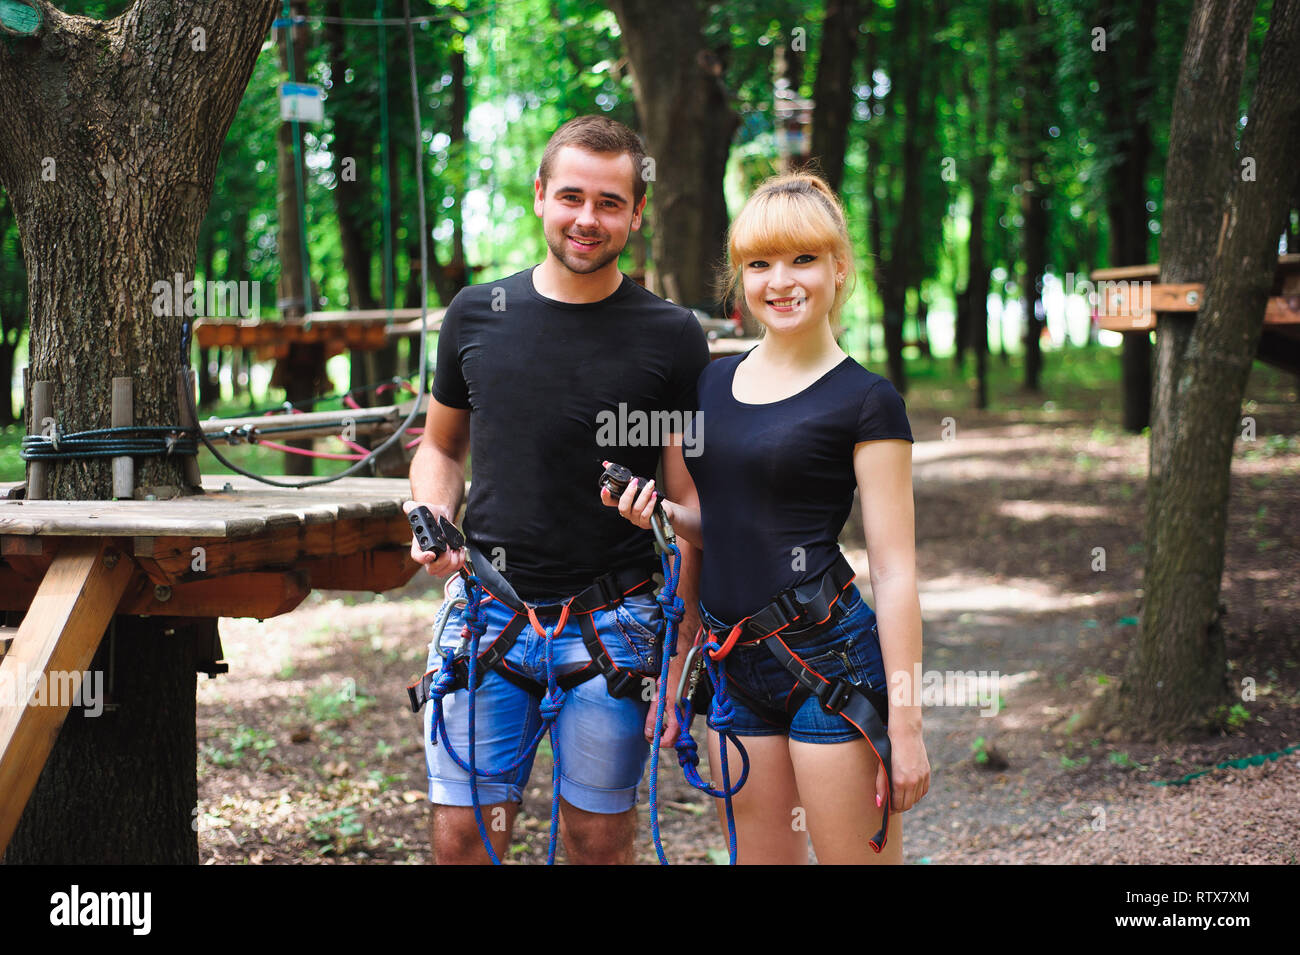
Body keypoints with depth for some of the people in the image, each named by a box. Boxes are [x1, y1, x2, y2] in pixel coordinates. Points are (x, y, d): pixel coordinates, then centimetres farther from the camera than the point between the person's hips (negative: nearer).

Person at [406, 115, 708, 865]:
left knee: (600, 842, 5)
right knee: (460, 838, 1)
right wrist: (434, 520, -3)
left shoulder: (672, 338, -4)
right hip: (487, 611, 2)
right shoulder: (477, 315, 5)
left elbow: (692, 508, -3)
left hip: (612, 628, -2)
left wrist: (681, 660, -15)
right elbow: (442, 444, 18)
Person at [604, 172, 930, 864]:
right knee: (760, 857, 13)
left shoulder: (865, 401, -6)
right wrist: (664, 512, 0)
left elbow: (894, 571, -9)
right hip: (732, 661, 6)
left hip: (830, 655, -6)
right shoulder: (713, 382, 11)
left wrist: (905, 724, -12)